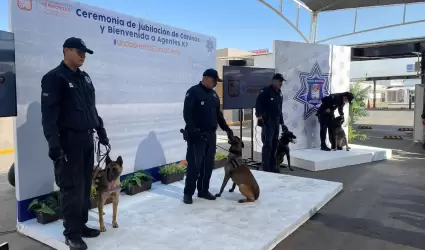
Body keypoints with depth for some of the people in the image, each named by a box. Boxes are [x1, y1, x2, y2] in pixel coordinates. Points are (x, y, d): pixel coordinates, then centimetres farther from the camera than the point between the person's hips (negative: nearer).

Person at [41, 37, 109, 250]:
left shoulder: (84, 77, 15)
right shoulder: (54, 78, -8)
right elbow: (48, 113, -14)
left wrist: (101, 132, 18)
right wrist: (53, 143, -20)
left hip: (87, 138, 7)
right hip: (68, 140, -7)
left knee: (85, 185, 12)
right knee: (72, 187, -2)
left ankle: (81, 225, 25)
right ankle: (72, 233, 10)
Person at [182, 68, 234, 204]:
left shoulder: (214, 94, 16)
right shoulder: (193, 92, -7)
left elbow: (218, 114, 23)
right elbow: (187, 113, -14)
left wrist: (226, 128, 16)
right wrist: (193, 130, -22)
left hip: (211, 135, 7)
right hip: (197, 135, -7)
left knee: (208, 164, 10)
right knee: (194, 164, -6)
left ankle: (203, 190, 22)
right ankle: (188, 193, 6)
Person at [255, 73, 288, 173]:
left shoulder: (279, 93, 17)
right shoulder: (265, 91, -9)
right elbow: (258, 103, -22)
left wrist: (282, 123, 20)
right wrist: (259, 115, -35)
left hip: (276, 122, 8)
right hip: (267, 122, -8)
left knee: (274, 144, 11)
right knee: (267, 144, -8)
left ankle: (272, 166, 20)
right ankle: (265, 167, -2)